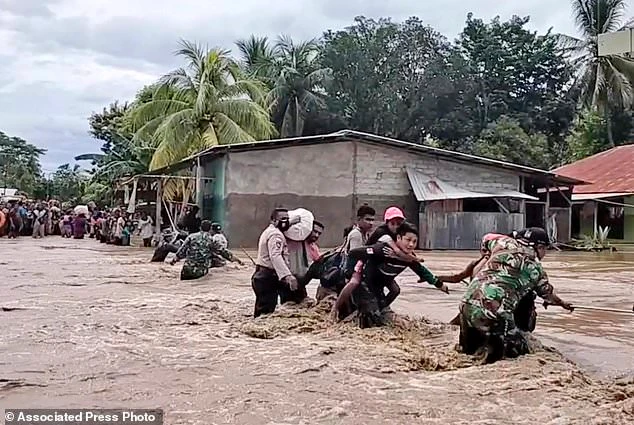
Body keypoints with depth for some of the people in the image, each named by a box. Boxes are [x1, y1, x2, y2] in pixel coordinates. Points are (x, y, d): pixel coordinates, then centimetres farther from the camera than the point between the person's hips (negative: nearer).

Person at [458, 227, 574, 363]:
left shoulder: (504, 243, 15)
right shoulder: (534, 265, 7)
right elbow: (547, 293, 24)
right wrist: (563, 303, 44)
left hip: (467, 303, 6)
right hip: (494, 310, -6)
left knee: (468, 347, 27)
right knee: (521, 349, 7)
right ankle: (492, 346, -19)